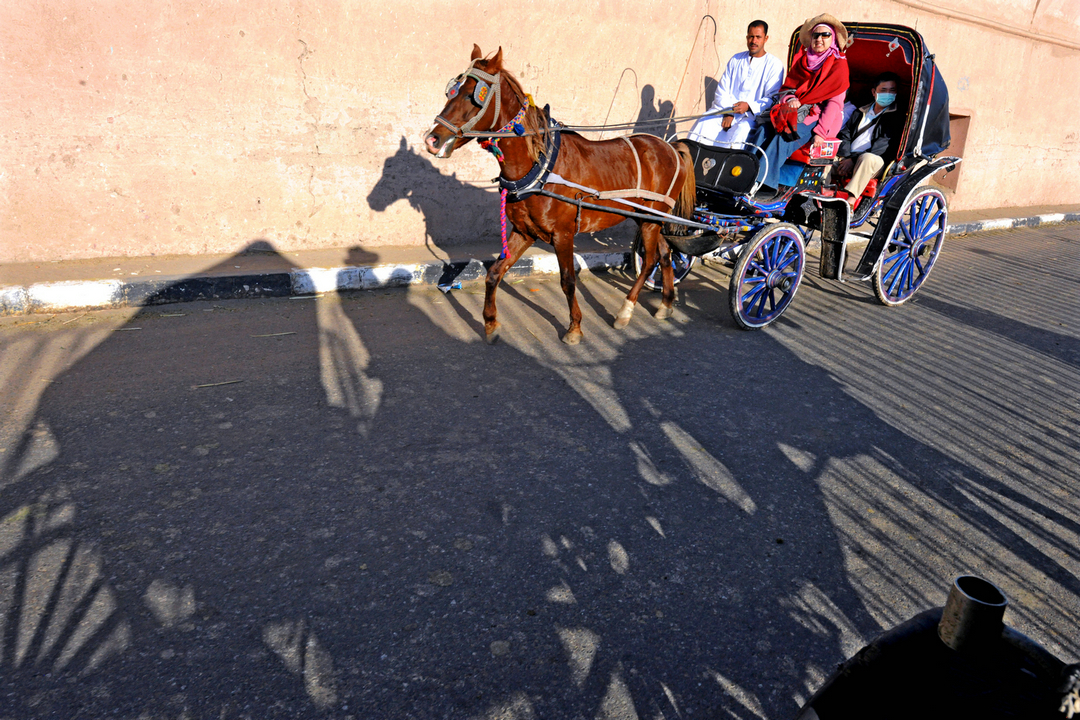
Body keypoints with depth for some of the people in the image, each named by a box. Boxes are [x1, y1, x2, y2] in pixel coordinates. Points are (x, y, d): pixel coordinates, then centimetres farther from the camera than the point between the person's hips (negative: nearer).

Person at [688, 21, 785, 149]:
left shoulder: (774, 64, 5)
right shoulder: (736, 59, 19)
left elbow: (772, 99, -3)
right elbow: (722, 90, 14)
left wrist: (749, 106, -23)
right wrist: (727, 113, -5)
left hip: (752, 115, -4)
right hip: (725, 109, 4)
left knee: (739, 132, -37)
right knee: (703, 124, -26)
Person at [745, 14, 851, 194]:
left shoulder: (839, 65, 1)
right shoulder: (801, 59, 15)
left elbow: (835, 102, -6)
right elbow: (787, 87, 17)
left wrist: (821, 132, -17)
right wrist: (789, 99, -9)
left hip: (817, 117, -5)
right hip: (792, 112, 5)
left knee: (783, 138, -32)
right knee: (763, 130, -24)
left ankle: (764, 183, -40)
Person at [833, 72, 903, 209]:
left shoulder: (897, 117, 9)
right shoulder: (860, 113, 26)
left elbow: (882, 146, -5)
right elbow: (845, 134, 13)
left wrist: (854, 159, -17)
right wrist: (845, 157, -9)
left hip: (875, 162, -5)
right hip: (847, 159, 5)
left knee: (867, 158, -39)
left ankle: (850, 198, -54)